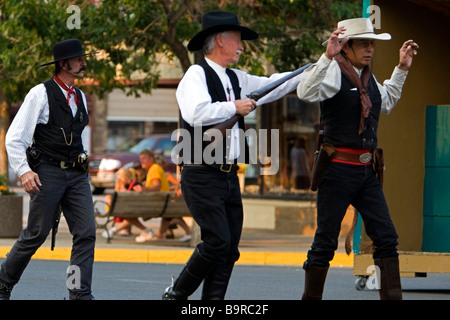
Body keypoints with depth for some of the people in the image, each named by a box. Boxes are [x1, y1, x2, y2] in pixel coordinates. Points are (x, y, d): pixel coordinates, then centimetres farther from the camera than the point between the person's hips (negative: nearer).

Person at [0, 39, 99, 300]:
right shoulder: (41, 94, -6)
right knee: (36, 234, -3)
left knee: (86, 232, -8)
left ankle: (80, 293, -8)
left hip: (76, 175, 6)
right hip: (48, 172, -6)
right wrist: (24, 171, -19)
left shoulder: (80, 97, 15)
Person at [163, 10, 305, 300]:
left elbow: (272, 86, 24)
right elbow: (196, 113, -25)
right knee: (217, 242, -14)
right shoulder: (197, 75, -8)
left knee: (230, 248, 3)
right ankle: (176, 295, 1)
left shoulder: (235, 79, 16)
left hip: (229, 177, 8)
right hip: (202, 176, -8)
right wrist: (234, 107, -16)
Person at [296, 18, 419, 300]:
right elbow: (306, 93, -26)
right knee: (326, 239, -2)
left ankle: (392, 296, 2)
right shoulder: (334, 71, -7)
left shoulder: (368, 77, 16)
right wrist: (327, 57, -33)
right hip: (339, 168, -7)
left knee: (386, 236, 1)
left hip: (367, 170, 7)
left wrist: (402, 69, 30)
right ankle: (311, 297, 8)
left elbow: (387, 103, 36)